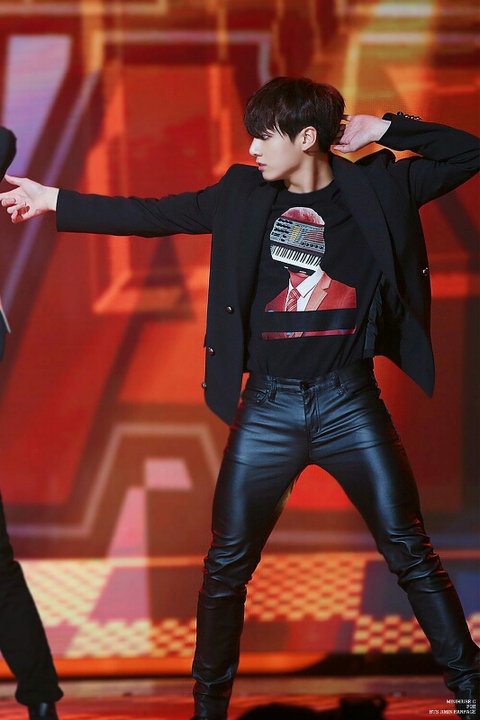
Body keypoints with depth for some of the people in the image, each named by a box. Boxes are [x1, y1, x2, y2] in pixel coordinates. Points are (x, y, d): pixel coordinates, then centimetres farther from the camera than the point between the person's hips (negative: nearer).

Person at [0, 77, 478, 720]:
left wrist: (386, 130, -5)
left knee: (412, 554, 1)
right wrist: (53, 200, 8)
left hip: (351, 403, -2)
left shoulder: (376, 185, 0)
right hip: (267, 407, 2)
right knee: (228, 564, 6)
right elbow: (150, 215, 8)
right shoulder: (243, 194, 4)